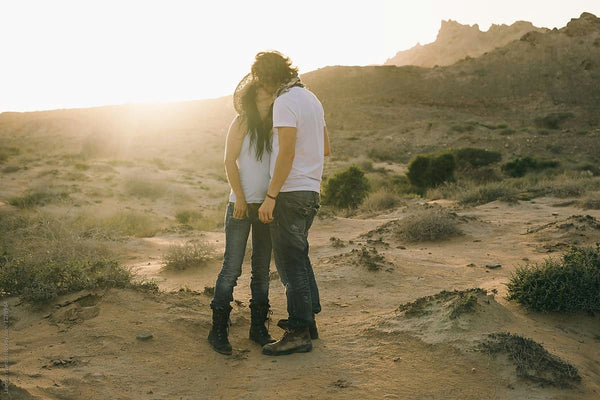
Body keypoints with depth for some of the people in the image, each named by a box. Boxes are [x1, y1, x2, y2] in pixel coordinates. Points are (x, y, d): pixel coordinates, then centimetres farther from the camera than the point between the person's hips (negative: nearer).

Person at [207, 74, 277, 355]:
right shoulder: (242, 122, 0)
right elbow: (229, 161, -5)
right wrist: (240, 198, -12)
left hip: (268, 205, 5)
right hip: (242, 205, -5)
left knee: (262, 269, 9)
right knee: (231, 268, -4)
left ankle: (258, 327, 19)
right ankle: (218, 330, 5)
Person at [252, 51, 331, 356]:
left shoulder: (285, 102, -13)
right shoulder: (311, 98, 15)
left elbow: (287, 152, -21)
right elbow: (325, 148, 18)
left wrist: (270, 196, -19)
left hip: (290, 191, -10)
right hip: (311, 190, 10)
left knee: (290, 262, -4)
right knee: (298, 257, 20)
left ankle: (299, 333, 2)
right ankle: (307, 318, 29)